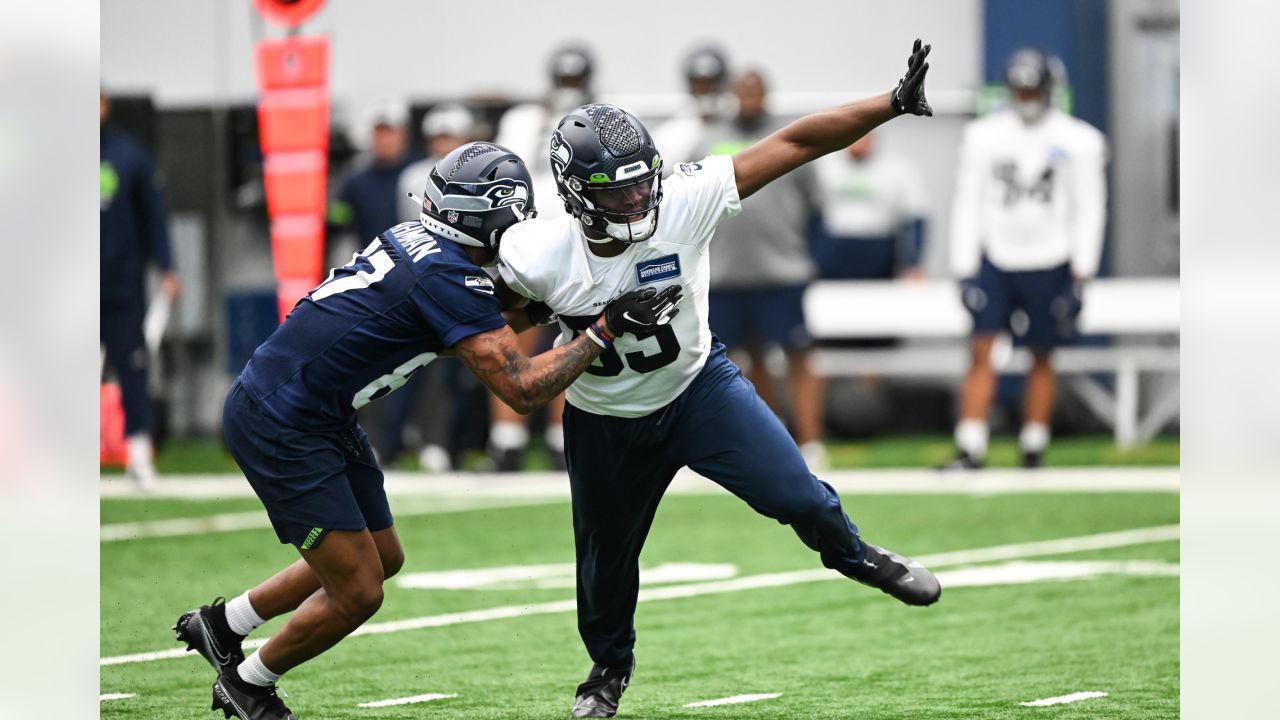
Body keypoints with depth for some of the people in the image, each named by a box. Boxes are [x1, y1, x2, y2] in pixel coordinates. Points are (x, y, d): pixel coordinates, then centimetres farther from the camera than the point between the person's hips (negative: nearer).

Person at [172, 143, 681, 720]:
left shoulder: (414, 241, 6)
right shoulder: (450, 277, -22)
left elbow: (492, 326, 22)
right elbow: (521, 389, -23)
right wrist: (605, 330, -19)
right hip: (281, 428, -10)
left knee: (381, 559, 20)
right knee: (357, 592, -3)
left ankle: (221, 623, 32)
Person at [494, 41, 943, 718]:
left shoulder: (683, 202, -31)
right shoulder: (538, 257, -30)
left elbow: (794, 144, -31)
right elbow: (495, 307, -5)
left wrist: (892, 104, -36)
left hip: (697, 386, 0)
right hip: (605, 423, 0)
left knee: (795, 494, -11)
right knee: (606, 558, 15)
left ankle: (851, 555, 26)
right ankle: (610, 665, 48)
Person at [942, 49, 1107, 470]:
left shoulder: (1078, 142, -1)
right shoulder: (983, 136, 2)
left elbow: (1090, 211, 2)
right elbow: (968, 204, 5)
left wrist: (1081, 276, -3)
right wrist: (965, 271, 0)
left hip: (1049, 265, -1)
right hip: (995, 259, 1)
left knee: (1041, 358, 6)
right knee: (981, 352, -9)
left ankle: (1033, 450, 16)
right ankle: (970, 451, -10)